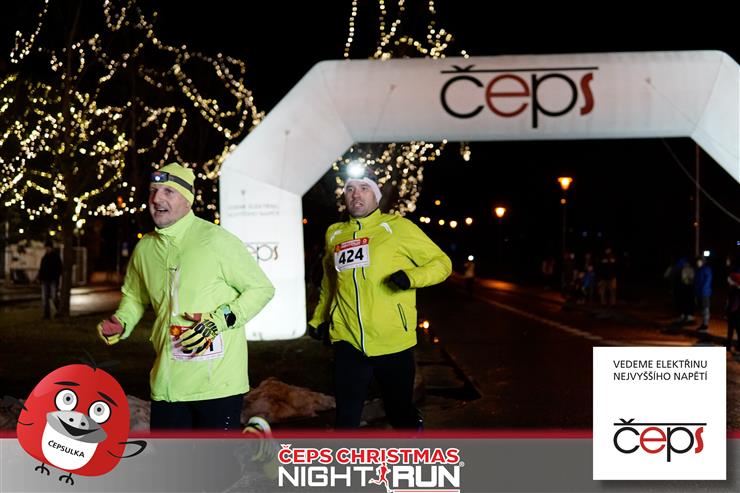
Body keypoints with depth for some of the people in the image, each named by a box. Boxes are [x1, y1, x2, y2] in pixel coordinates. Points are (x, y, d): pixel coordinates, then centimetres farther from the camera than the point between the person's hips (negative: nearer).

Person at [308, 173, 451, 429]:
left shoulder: (397, 227, -1)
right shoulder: (334, 234, 13)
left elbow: (441, 262, 0)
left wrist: (411, 277, -16)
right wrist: (318, 319, 21)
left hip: (392, 341, -3)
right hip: (348, 341, 3)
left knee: (400, 413, 11)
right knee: (346, 418, 2)